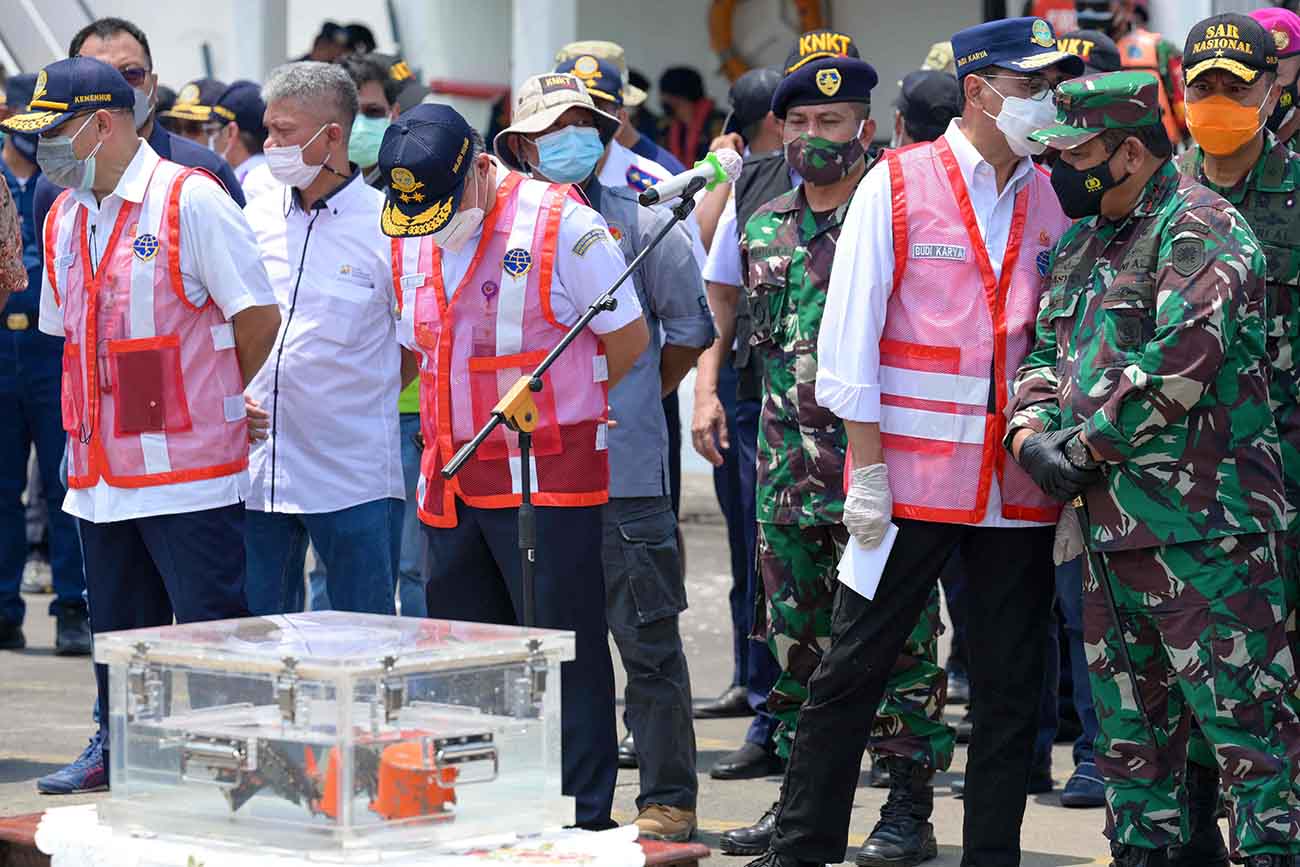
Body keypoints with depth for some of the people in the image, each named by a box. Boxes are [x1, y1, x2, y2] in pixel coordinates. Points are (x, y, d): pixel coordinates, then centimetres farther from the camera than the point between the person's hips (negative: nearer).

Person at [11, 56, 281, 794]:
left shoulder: (190, 201, -11)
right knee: (118, 621, 14)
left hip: (190, 469, -7)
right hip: (102, 470, 7)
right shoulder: (65, 218, 11)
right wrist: (89, 431, 15)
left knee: (212, 622, -3)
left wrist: (227, 402, 4)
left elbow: (259, 316, -9)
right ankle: (120, 749, 26)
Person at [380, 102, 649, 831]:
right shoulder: (411, 242, 8)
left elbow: (629, 340, -4)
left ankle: (585, 821, 2)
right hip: (452, 485, 6)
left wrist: (553, 407, 6)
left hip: (546, 480, -6)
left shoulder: (562, 224, -11)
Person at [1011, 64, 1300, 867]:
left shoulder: (1201, 228, -11)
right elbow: (1042, 348, 19)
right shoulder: (1083, 242, 18)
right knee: (1130, 719, 15)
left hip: (1201, 521, -9)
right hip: (1109, 522, 9)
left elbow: (1178, 362, -22)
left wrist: (1086, 445, -13)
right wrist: (1031, 429, -2)